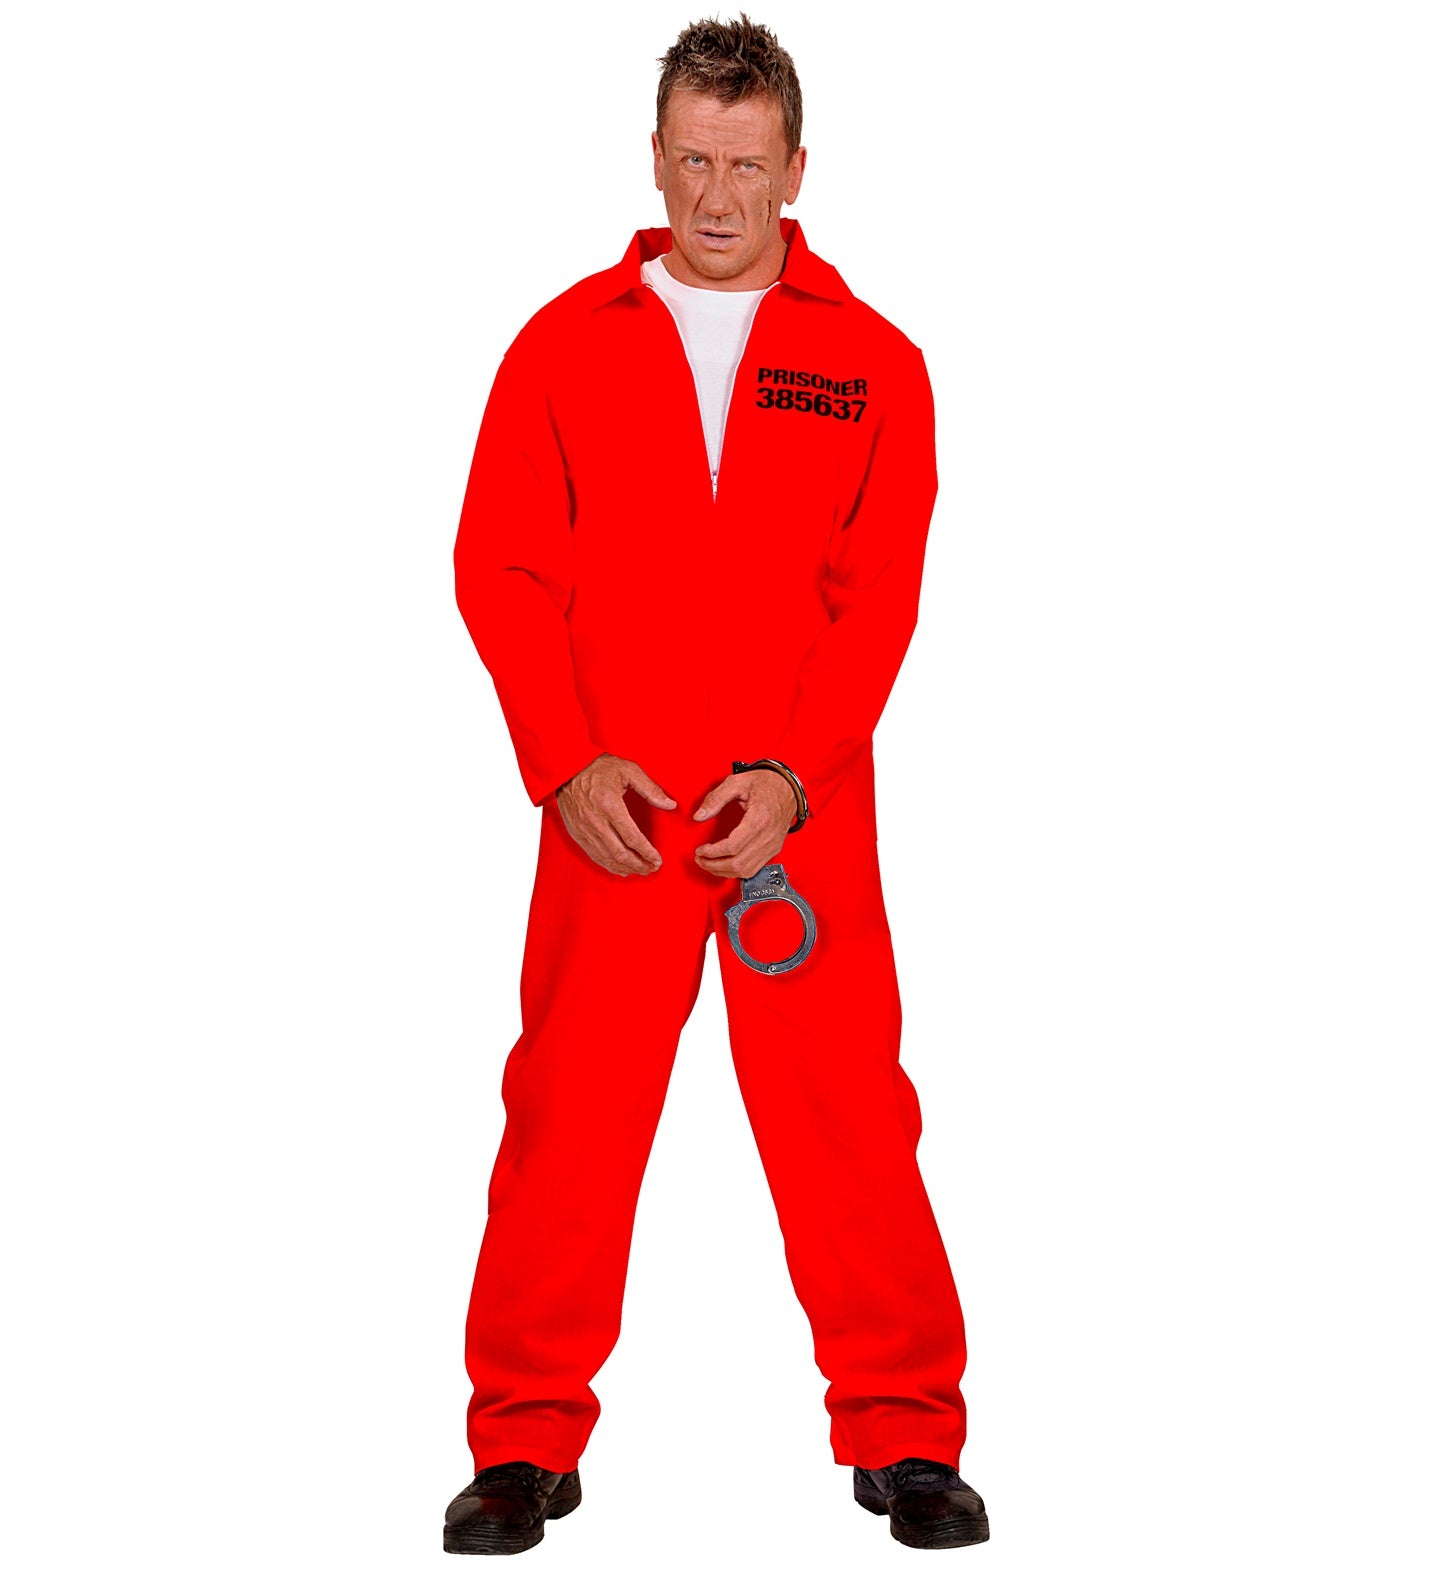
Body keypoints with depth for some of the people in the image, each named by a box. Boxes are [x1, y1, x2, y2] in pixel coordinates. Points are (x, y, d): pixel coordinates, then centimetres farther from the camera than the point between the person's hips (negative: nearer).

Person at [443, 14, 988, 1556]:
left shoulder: (871, 361, 6)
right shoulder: (565, 344, 7)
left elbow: (880, 594, 0)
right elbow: (502, 571, 3)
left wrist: (796, 775, -11)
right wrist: (568, 764, -8)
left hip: (805, 808, 0)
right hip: (609, 808, 1)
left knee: (845, 1110, 0)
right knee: (568, 1111, 1)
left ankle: (903, 1436, 14)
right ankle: (529, 1441, 14)